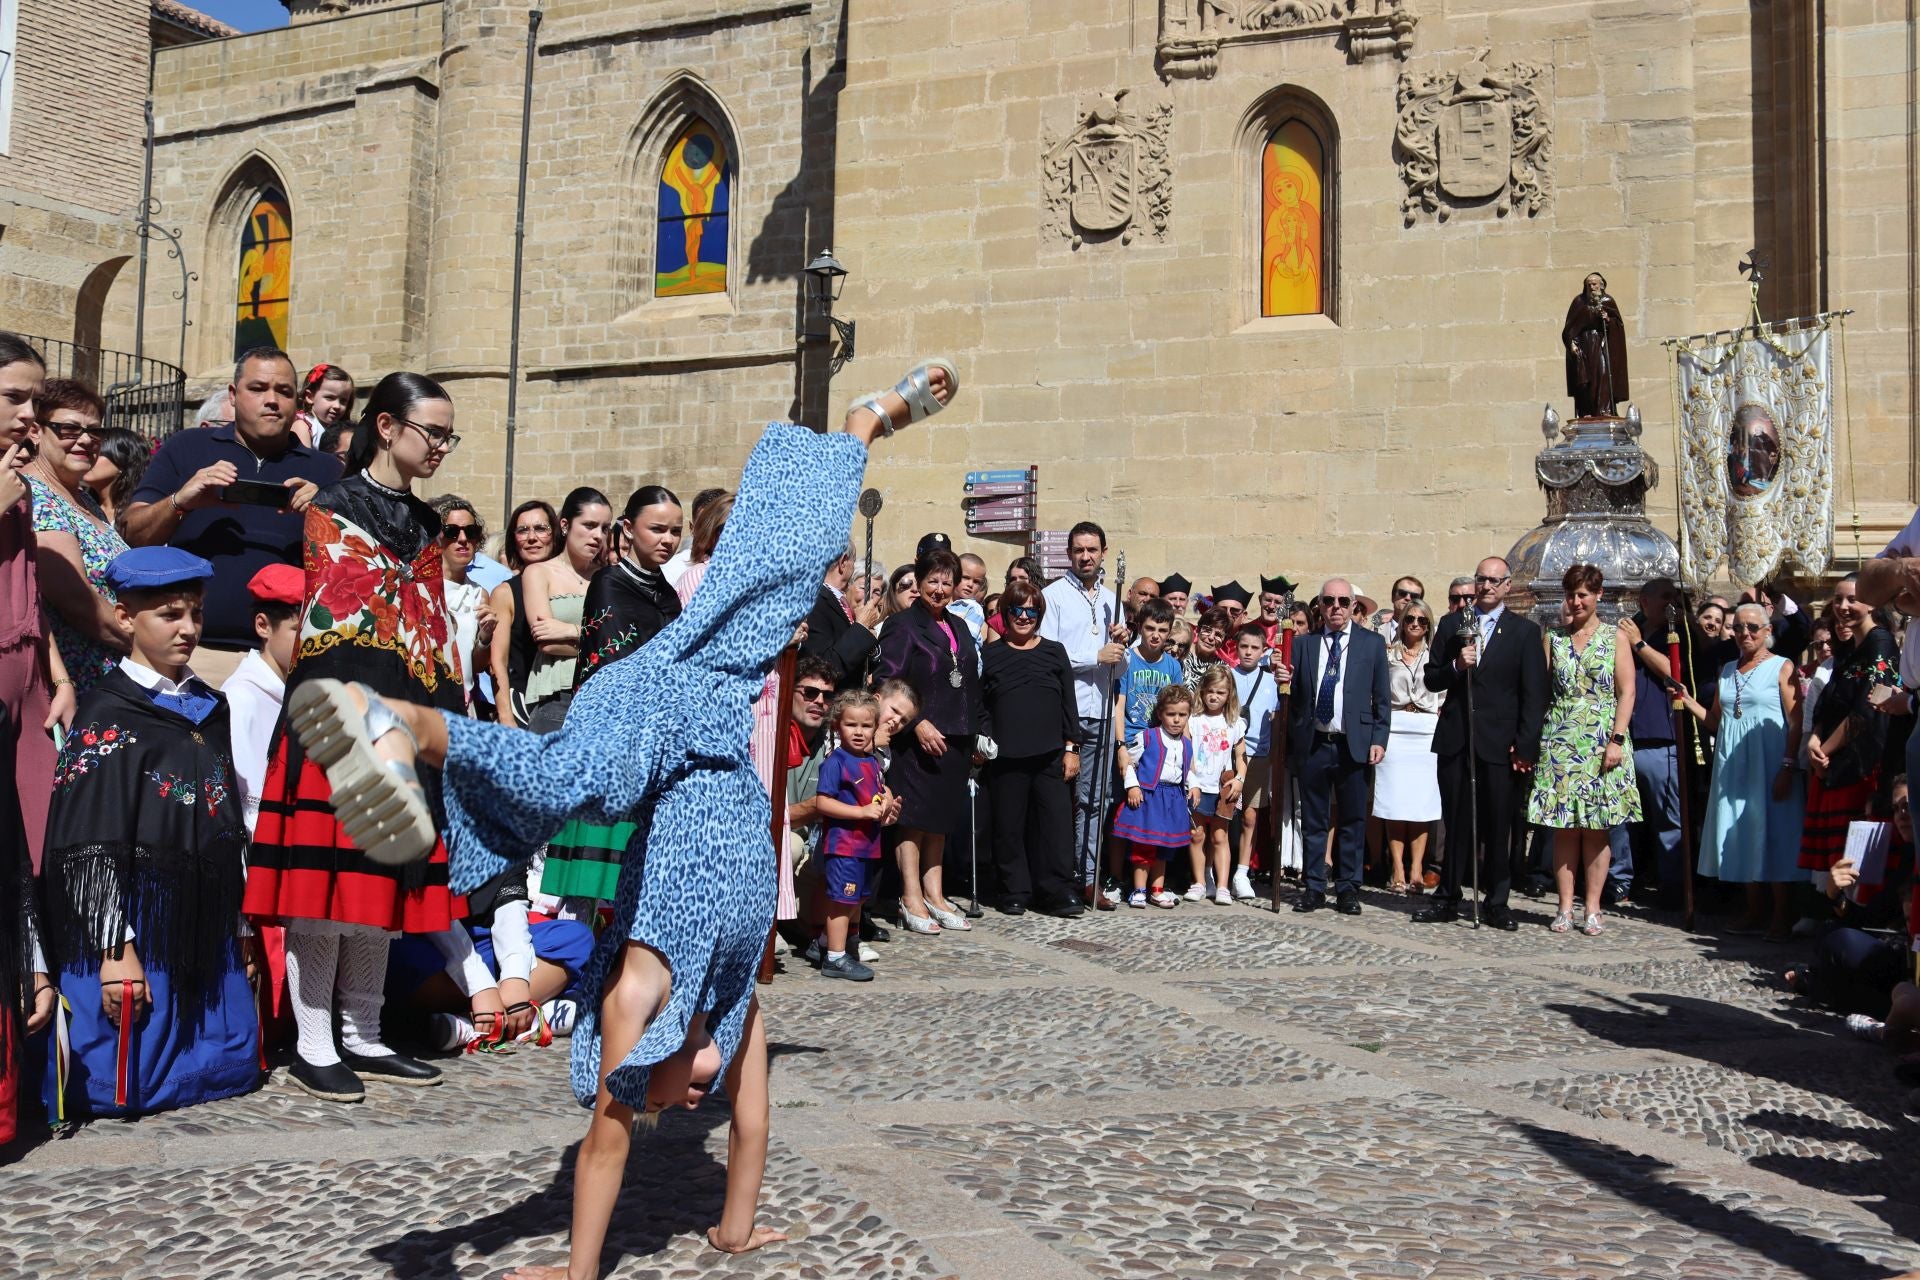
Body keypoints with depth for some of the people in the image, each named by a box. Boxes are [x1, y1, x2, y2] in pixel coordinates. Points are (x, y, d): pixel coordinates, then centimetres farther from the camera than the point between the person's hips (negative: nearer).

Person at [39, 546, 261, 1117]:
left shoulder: (211, 709, 11)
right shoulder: (107, 716, -9)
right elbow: (94, 849, -13)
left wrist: (243, 926, 14)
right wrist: (115, 949, -17)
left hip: (207, 926, 7)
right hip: (135, 927, -6)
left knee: (233, 1066, 7)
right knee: (126, 1087, -2)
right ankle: (63, 1066, 23)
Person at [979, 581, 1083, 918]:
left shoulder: (1054, 651, 10)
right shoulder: (991, 655, 7)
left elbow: (1069, 703, 10)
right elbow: (979, 705, 7)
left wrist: (1072, 747, 5)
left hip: (1051, 754, 1)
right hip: (1006, 756, -1)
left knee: (1056, 821, -3)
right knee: (1009, 824, 3)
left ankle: (1058, 891, 4)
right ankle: (1015, 892, 13)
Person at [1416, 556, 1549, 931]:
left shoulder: (1525, 632, 3)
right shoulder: (1451, 625, 10)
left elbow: (1534, 695, -1)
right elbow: (1431, 679, 9)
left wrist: (1525, 746, -8)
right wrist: (1456, 666, -12)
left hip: (1500, 743, -2)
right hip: (1455, 740, 2)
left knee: (1499, 827, 4)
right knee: (1456, 824, 7)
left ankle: (1497, 904, 13)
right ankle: (1448, 899, 15)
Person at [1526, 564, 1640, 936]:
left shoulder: (1615, 637, 4)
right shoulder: (1553, 638, 10)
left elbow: (1626, 692, -2)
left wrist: (1617, 740, -11)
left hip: (1602, 744, -2)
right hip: (1560, 743, 2)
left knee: (1596, 829, 1)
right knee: (1564, 828, 1)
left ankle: (1593, 910, 5)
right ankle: (1565, 908, 6)